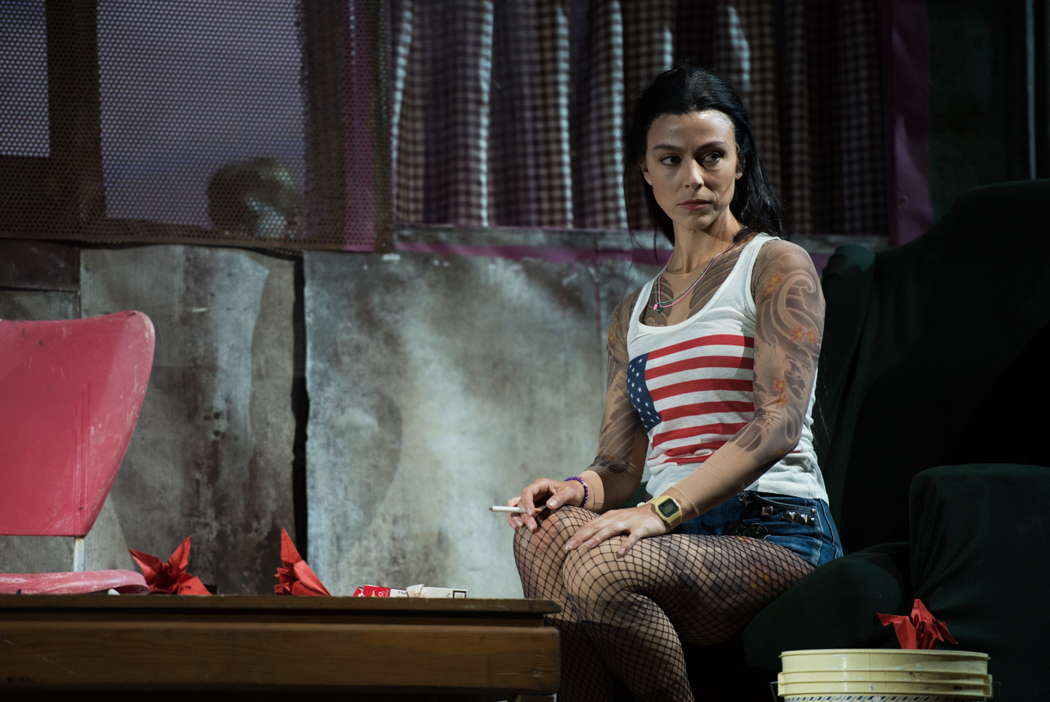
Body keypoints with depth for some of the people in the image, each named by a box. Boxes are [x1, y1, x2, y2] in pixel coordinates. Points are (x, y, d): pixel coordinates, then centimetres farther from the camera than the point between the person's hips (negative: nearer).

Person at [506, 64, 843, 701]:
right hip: (680, 542, 5)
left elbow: (779, 424, -11)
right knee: (546, 530, -28)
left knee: (602, 569, -34)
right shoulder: (635, 313, 25)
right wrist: (577, 491, -9)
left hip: (775, 536, -5)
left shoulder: (777, 267, 4)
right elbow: (620, 465, 18)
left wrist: (663, 510, -23)